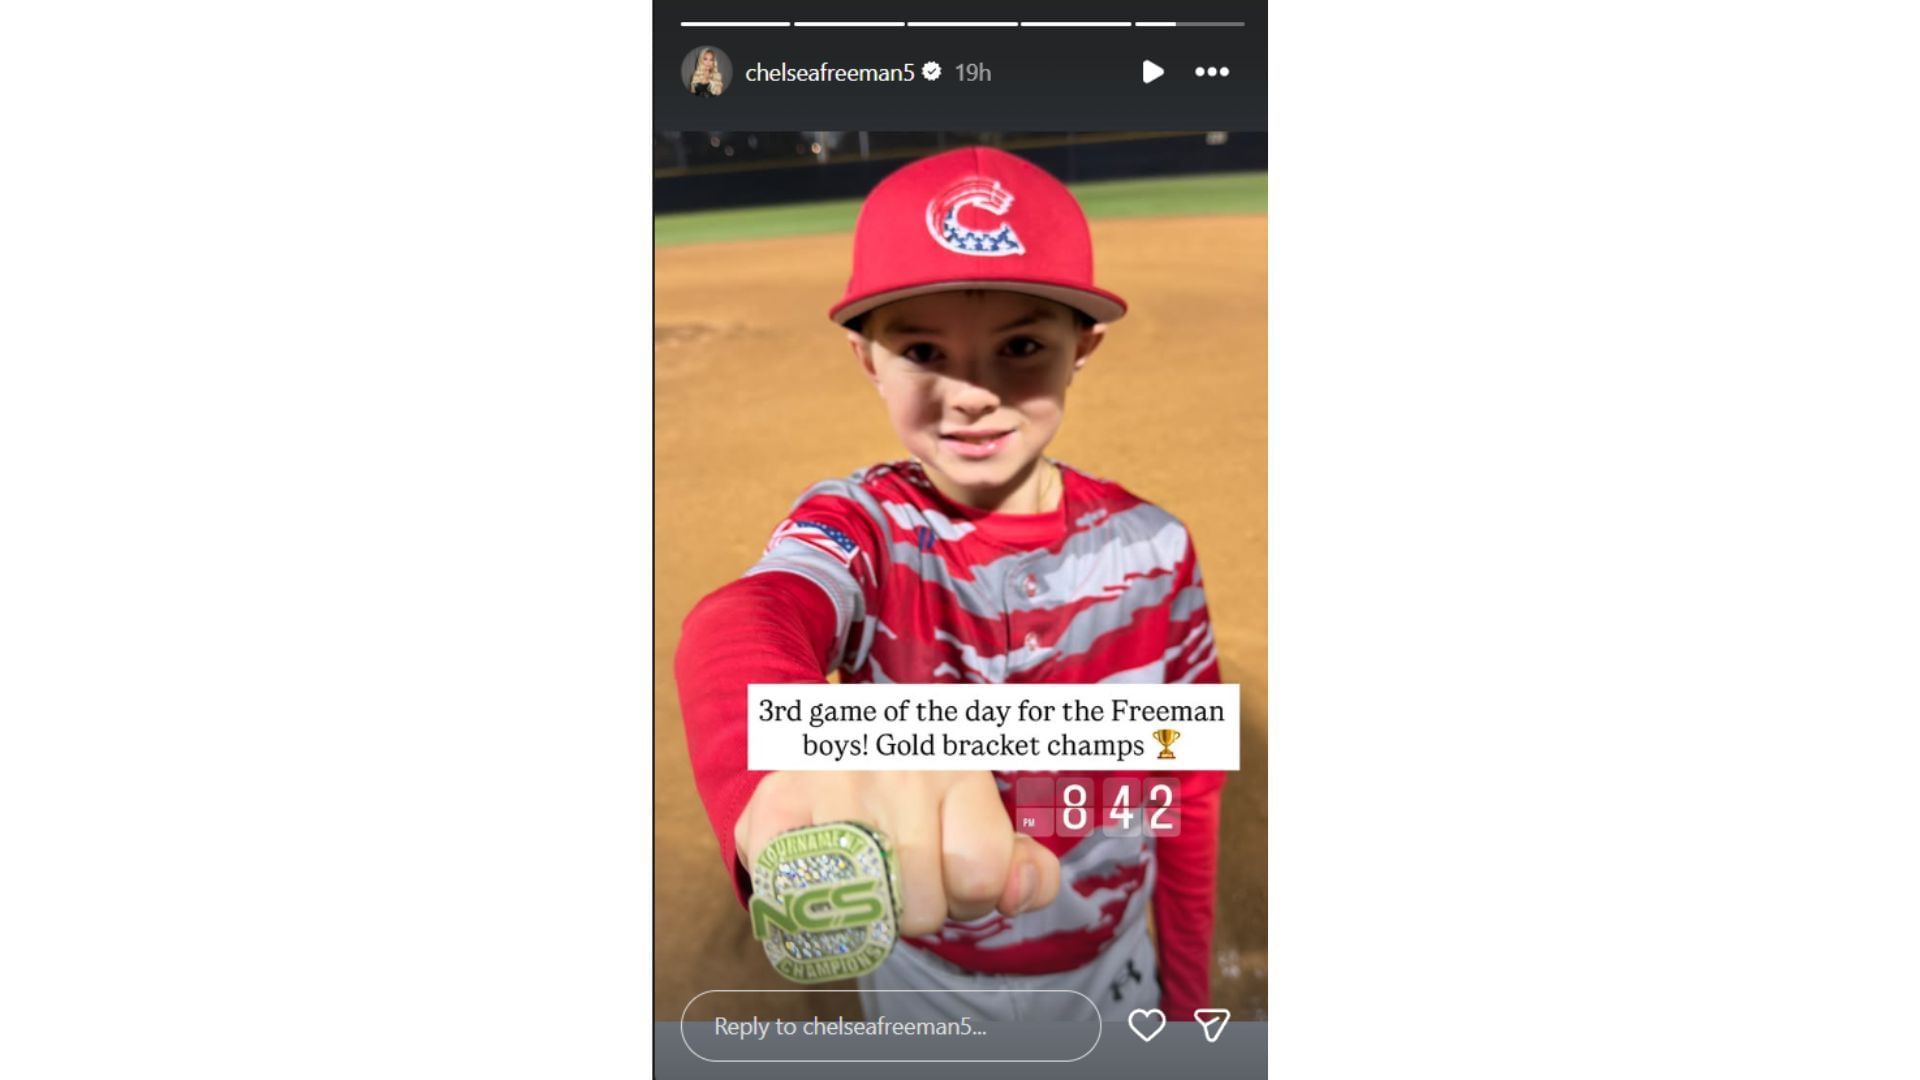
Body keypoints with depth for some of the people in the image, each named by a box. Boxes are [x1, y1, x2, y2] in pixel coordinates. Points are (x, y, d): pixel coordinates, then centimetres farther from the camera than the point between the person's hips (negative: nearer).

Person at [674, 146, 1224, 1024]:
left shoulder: (1151, 549, -14)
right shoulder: (857, 529, -20)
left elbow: (1190, 788, -2)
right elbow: (741, 622, -44)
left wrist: (1185, 993, 6)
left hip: (1110, 973, 1)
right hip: (924, 982, -1)